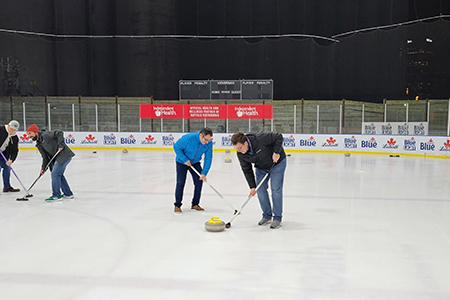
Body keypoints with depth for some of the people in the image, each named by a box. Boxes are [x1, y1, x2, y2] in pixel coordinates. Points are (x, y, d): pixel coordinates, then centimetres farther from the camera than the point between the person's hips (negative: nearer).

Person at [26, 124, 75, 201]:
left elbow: (59, 133, -20)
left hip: (64, 155, -10)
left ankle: (56, 195, 0)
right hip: (56, 158, 10)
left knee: (55, 174, -10)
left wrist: (60, 145, -23)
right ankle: (68, 194, 25)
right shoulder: (39, 144, 16)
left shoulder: (45, 135, -10)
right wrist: (43, 168, 5)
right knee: (59, 175, 15)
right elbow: (45, 157, 15)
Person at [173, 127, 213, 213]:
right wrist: (185, 159, -26)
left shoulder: (209, 143, -20)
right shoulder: (188, 138, -33)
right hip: (182, 162, -4)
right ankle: (177, 205, 6)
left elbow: (208, 159, -15)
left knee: (199, 181, -4)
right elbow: (176, 147, -20)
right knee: (181, 182, -9)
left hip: (195, 162, 4)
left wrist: (204, 173, -22)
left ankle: (195, 204, 11)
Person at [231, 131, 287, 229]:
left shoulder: (260, 139, -37)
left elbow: (278, 137, -26)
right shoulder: (241, 154, -19)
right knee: (260, 190, -2)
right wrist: (252, 187, -13)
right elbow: (247, 170, -9)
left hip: (277, 163, -5)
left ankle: (277, 218, -1)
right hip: (261, 168, 5)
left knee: (276, 189, -11)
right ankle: (267, 216, 15)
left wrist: (276, 152, -34)